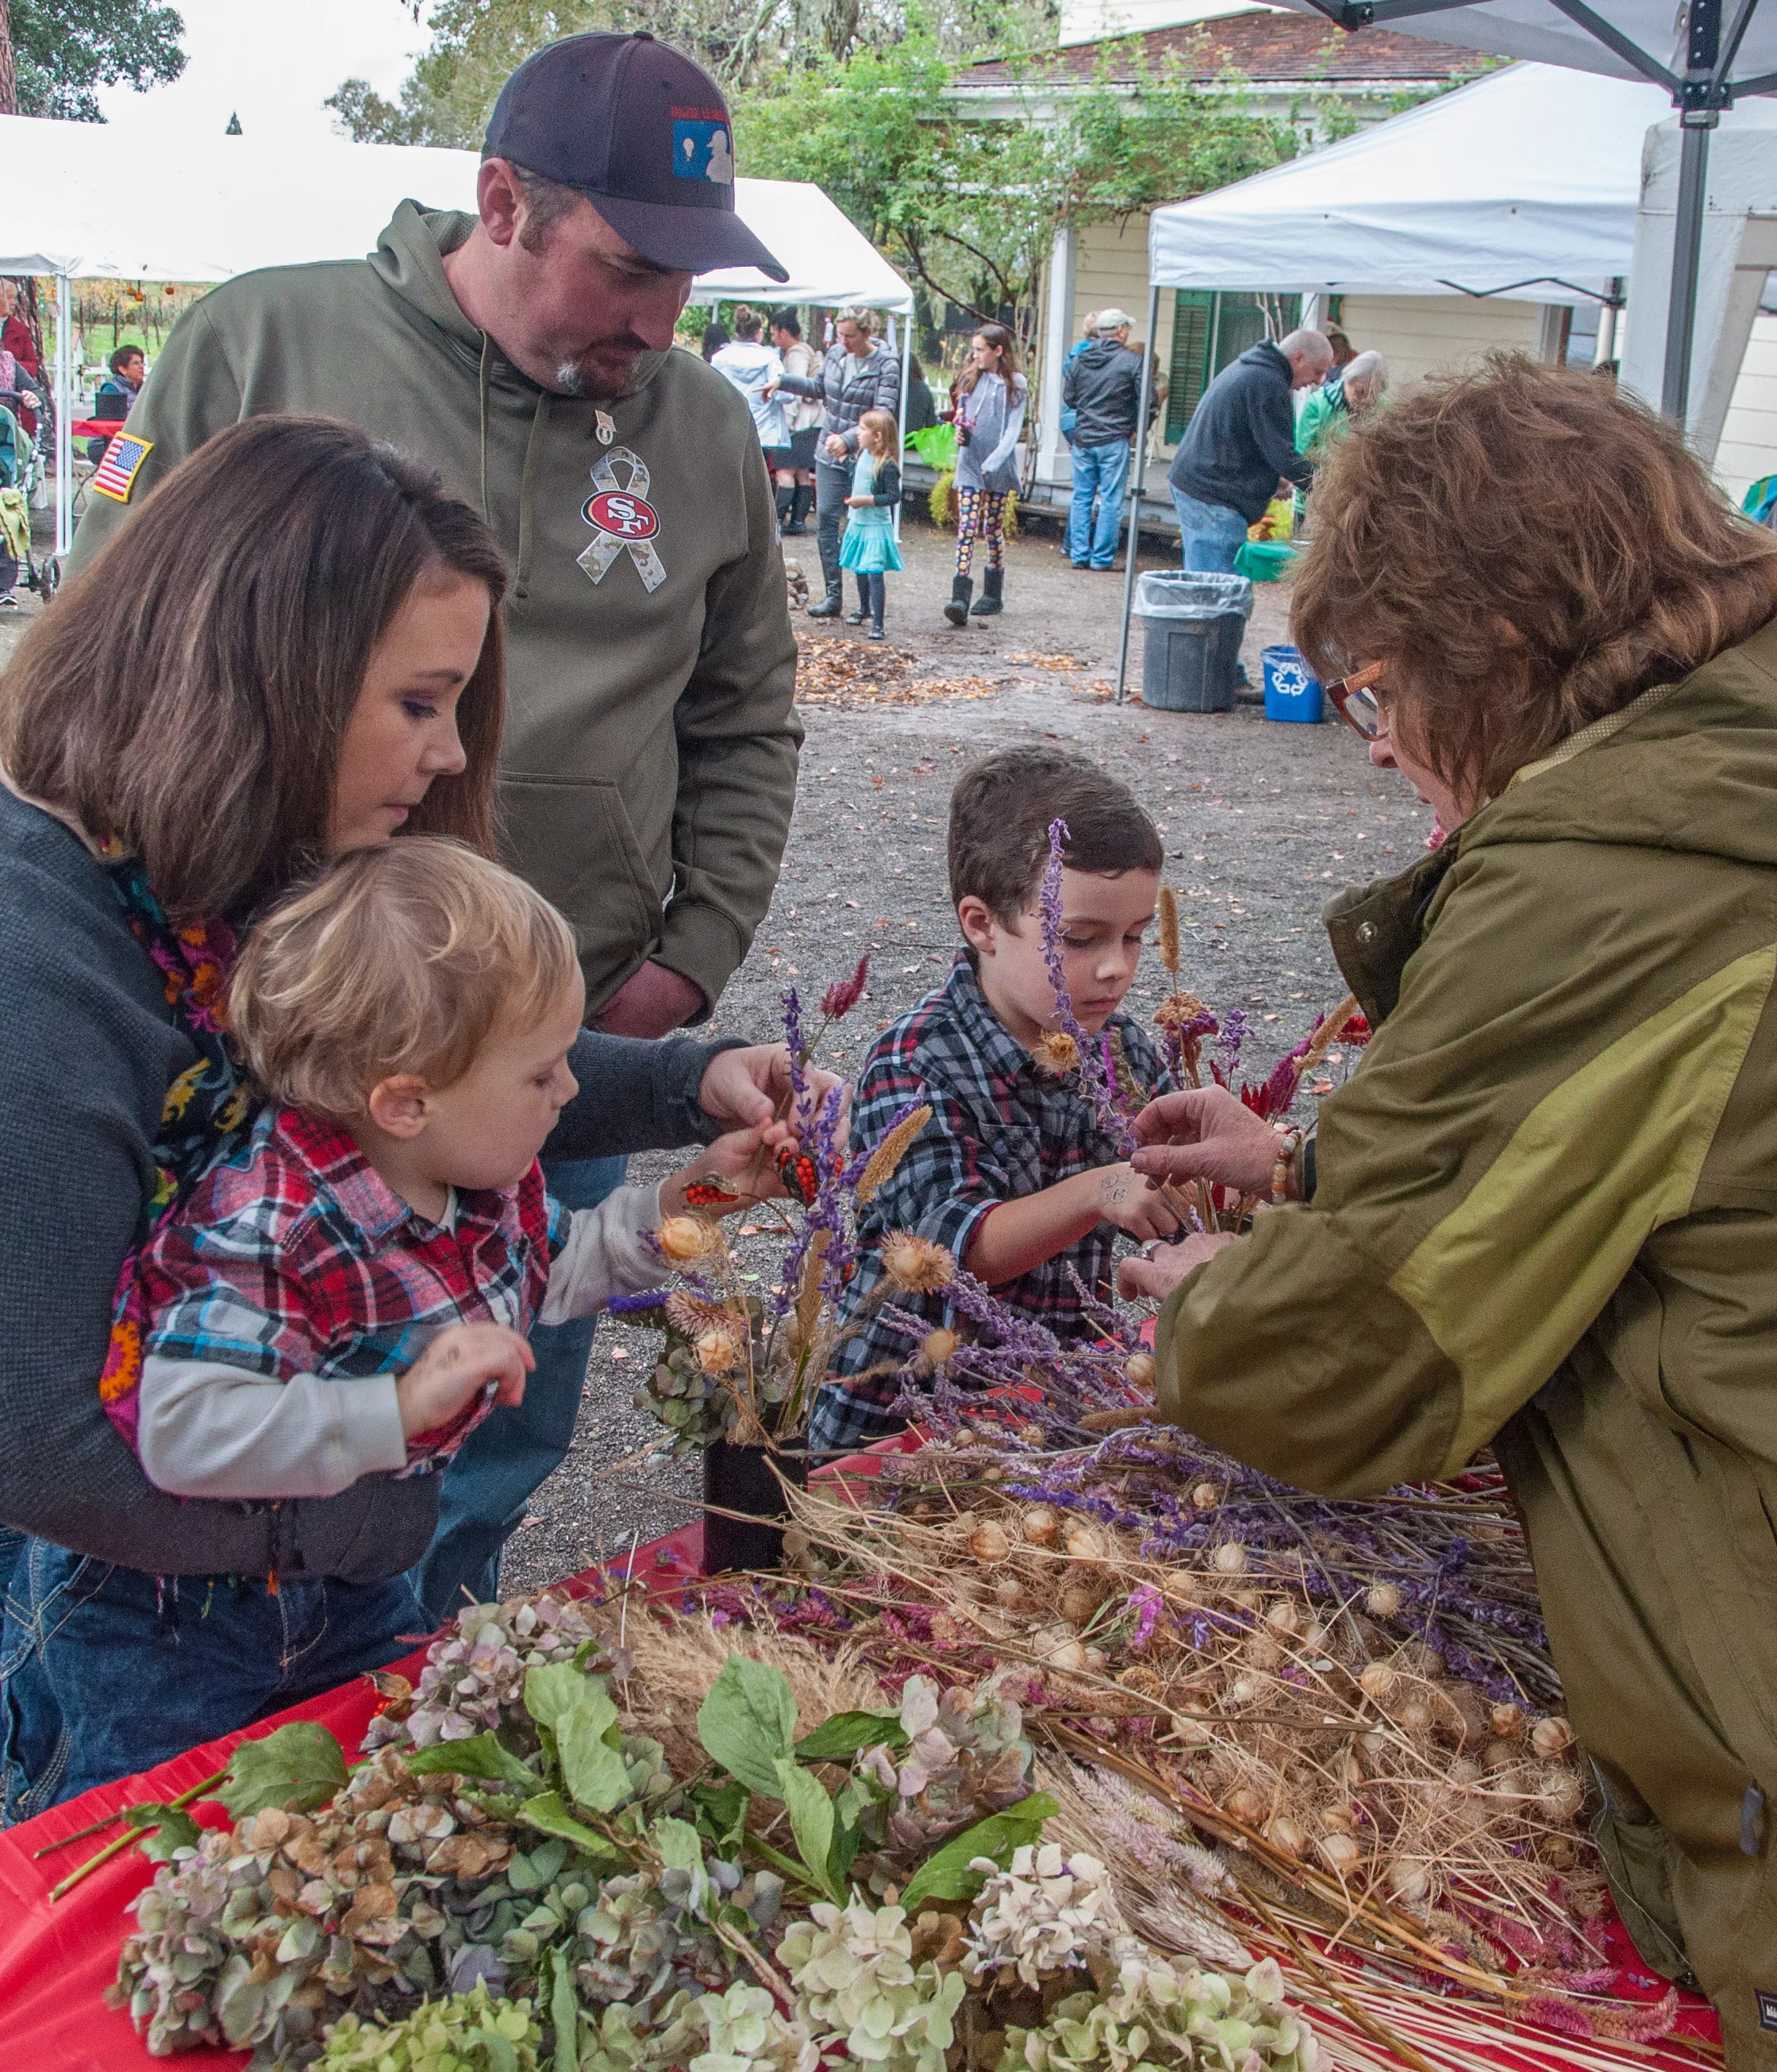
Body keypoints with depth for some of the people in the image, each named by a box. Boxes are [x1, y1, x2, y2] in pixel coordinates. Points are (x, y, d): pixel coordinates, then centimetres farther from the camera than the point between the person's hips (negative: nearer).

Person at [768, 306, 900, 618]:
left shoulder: (887, 366, -12)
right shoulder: (835, 353, 5)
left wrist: (848, 439, -35)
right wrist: (782, 381, 16)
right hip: (829, 454, 5)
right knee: (826, 520, -2)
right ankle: (833, 595, 2)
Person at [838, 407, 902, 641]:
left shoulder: (887, 466, -20)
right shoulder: (863, 455, 5)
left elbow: (894, 496, -22)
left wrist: (865, 500, -23)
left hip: (876, 527, -9)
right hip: (858, 523, 9)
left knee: (875, 573, -12)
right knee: (860, 570, 21)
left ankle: (877, 624, -11)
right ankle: (864, 609, 41)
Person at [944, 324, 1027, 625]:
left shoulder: (1015, 384, -2)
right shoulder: (971, 379, 8)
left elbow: (1014, 430, -8)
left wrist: (993, 462, -19)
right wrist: (960, 432, -8)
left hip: (999, 467, -2)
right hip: (969, 463, 2)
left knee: (993, 529, 8)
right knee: (966, 529, -10)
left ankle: (993, 595, 22)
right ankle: (960, 598, -19)